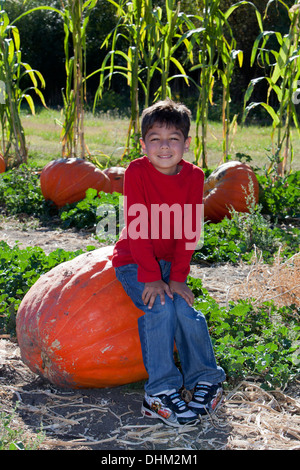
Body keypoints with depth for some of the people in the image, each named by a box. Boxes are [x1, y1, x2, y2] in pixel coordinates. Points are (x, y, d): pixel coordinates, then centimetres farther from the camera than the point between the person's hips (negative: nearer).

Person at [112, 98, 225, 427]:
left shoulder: (194, 176, -6)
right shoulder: (136, 172, -15)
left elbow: (189, 230, -7)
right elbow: (136, 226, -17)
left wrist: (177, 277, -13)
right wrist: (151, 277, -22)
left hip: (169, 261, 3)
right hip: (133, 261, -3)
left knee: (185, 310, -16)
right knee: (159, 308, -24)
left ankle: (205, 380, 6)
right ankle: (160, 392, -14)